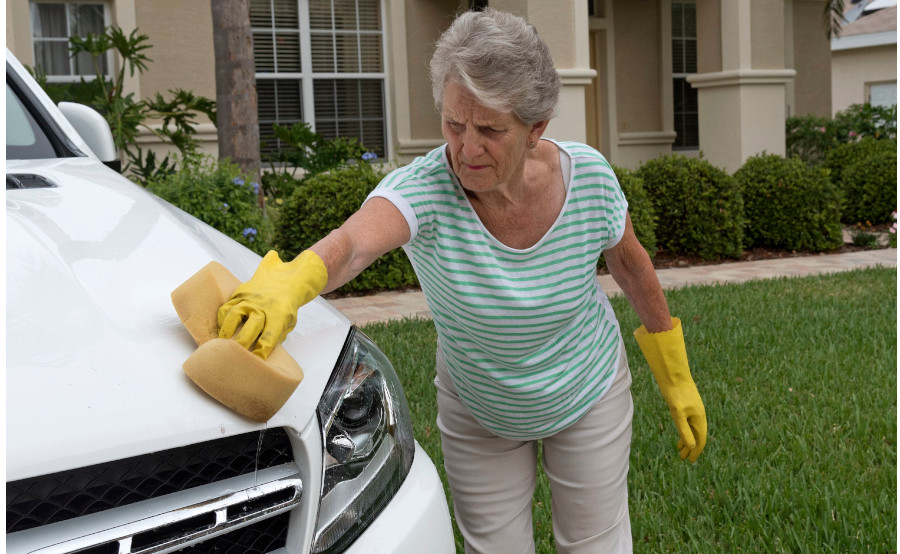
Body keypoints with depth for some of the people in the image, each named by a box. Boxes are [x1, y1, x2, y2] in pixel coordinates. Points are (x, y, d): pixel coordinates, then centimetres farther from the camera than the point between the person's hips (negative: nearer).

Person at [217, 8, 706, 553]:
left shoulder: (588, 174, -23)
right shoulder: (423, 188, -30)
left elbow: (630, 263, -4)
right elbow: (352, 242, -51)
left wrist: (676, 378, 4)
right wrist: (289, 284, -75)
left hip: (588, 396, 1)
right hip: (476, 414, 0)